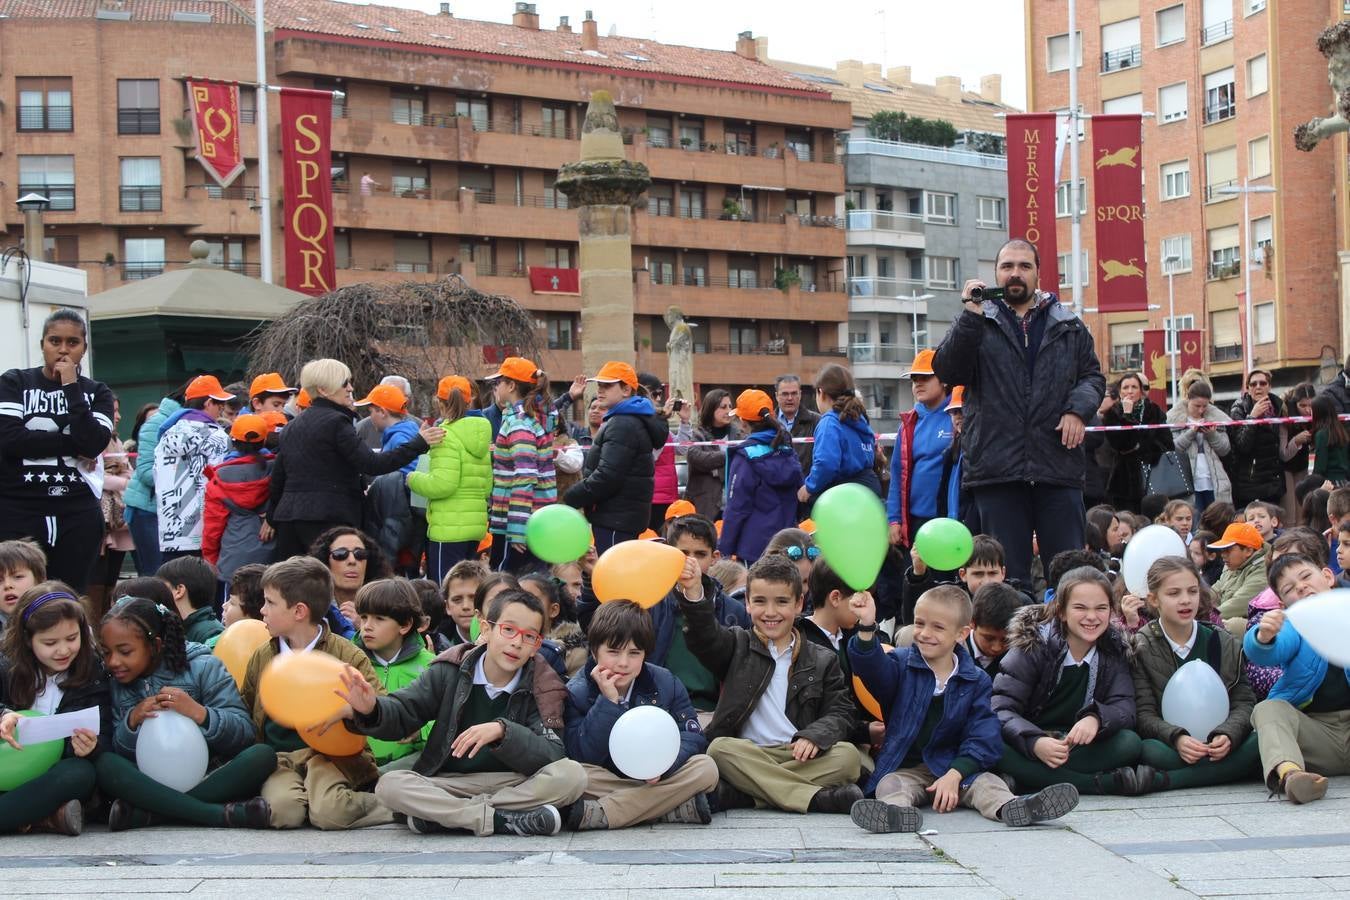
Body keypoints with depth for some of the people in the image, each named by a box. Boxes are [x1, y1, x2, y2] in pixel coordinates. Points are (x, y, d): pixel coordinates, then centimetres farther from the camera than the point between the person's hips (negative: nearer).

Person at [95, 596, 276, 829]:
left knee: (263, 755, -29)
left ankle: (146, 814, -32)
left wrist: (199, 713, -24)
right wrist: (131, 721, -17)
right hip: (151, 785, 1)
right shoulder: (113, 684, 7)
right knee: (104, 765, -28)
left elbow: (245, 734, -9)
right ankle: (220, 814, -34)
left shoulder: (204, 668, -2)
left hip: (208, 779, -1)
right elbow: (116, 755, 1)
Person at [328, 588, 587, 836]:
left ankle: (440, 814, -25)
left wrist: (502, 731, -29)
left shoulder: (541, 687, -1)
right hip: (447, 784, 0)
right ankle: (501, 819, -31)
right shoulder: (449, 673, 1)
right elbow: (401, 714, 2)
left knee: (571, 774, -29)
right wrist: (371, 710, -22)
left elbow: (552, 755, -13)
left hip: (515, 785, 0)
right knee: (389, 784, -26)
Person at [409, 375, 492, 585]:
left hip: (449, 527, -8)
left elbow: (442, 484, -20)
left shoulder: (446, 436, -11)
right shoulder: (480, 436, 13)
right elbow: (487, 486, 15)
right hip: (476, 525, 8)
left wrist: (413, 479, -4)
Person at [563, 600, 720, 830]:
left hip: (657, 778, 3)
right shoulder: (576, 692, -9)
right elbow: (582, 756, -18)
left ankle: (594, 814, -29)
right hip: (606, 781, -3)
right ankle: (678, 806, -34)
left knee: (706, 769, -25)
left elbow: (692, 735, -7)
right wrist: (608, 701, -25)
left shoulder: (666, 682, -1)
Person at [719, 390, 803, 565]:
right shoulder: (787, 451, 9)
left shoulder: (746, 455, -10)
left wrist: (726, 550, -7)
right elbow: (798, 496, 15)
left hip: (754, 548, -6)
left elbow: (736, 508, -11)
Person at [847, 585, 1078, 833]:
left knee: (986, 782, -25)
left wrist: (954, 775, -19)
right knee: (890, 786, -30)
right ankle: (895, 813, -61)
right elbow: (874, 668, -18)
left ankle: (1010, 807, -53)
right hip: (904, 769, -1)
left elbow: (982, 736, -4)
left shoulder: (975, 681, 4)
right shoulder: (902, 665, 5)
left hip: (955, 767, 1)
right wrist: (867, 627, -37)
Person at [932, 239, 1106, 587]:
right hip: (998, 469, -1)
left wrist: (1079, 409, -4)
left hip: (1059, 468, 1)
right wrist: (971, 316, -13)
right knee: (1008, 575, 3)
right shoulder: (978, 324, 10)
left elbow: (1093, 375, 16)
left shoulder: (1068, 326, 15)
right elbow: (948, 372, -5)